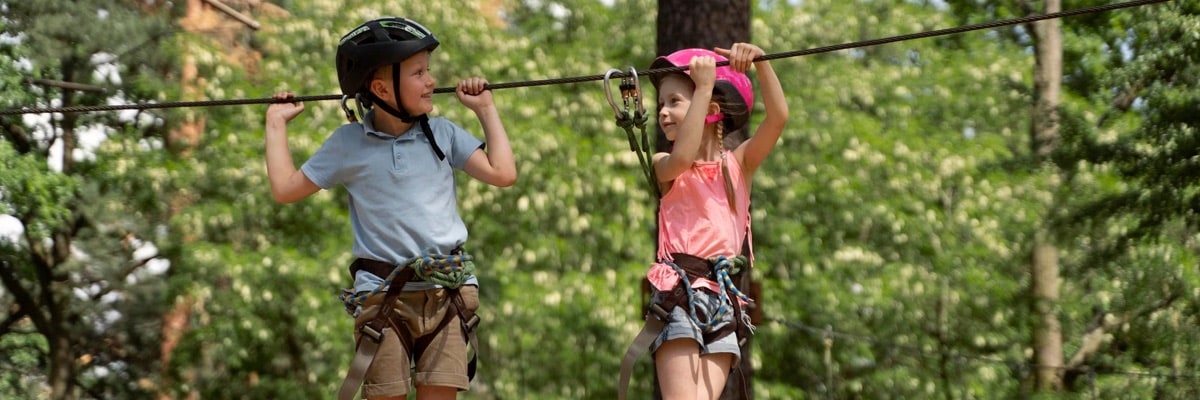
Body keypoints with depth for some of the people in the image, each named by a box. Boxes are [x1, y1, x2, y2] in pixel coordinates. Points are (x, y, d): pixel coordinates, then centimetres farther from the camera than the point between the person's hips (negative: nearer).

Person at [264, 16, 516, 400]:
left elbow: (503, 174, -2)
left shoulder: (442, 134, 6)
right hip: (383, 295, -1)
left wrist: (486, 110, 5)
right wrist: (276, 124, 14)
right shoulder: (348, 144, 2)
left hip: (446, 292, 1)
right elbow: (285, 189, 9)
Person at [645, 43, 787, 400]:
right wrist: (704, 86, -16)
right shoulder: (665, 166, 4)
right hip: (679, 291, -3)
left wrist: (760, 62, -13)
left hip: (724, 300, 3)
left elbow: (777, 117, -2)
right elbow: (682, 158, -20)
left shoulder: (738, 163, 12)